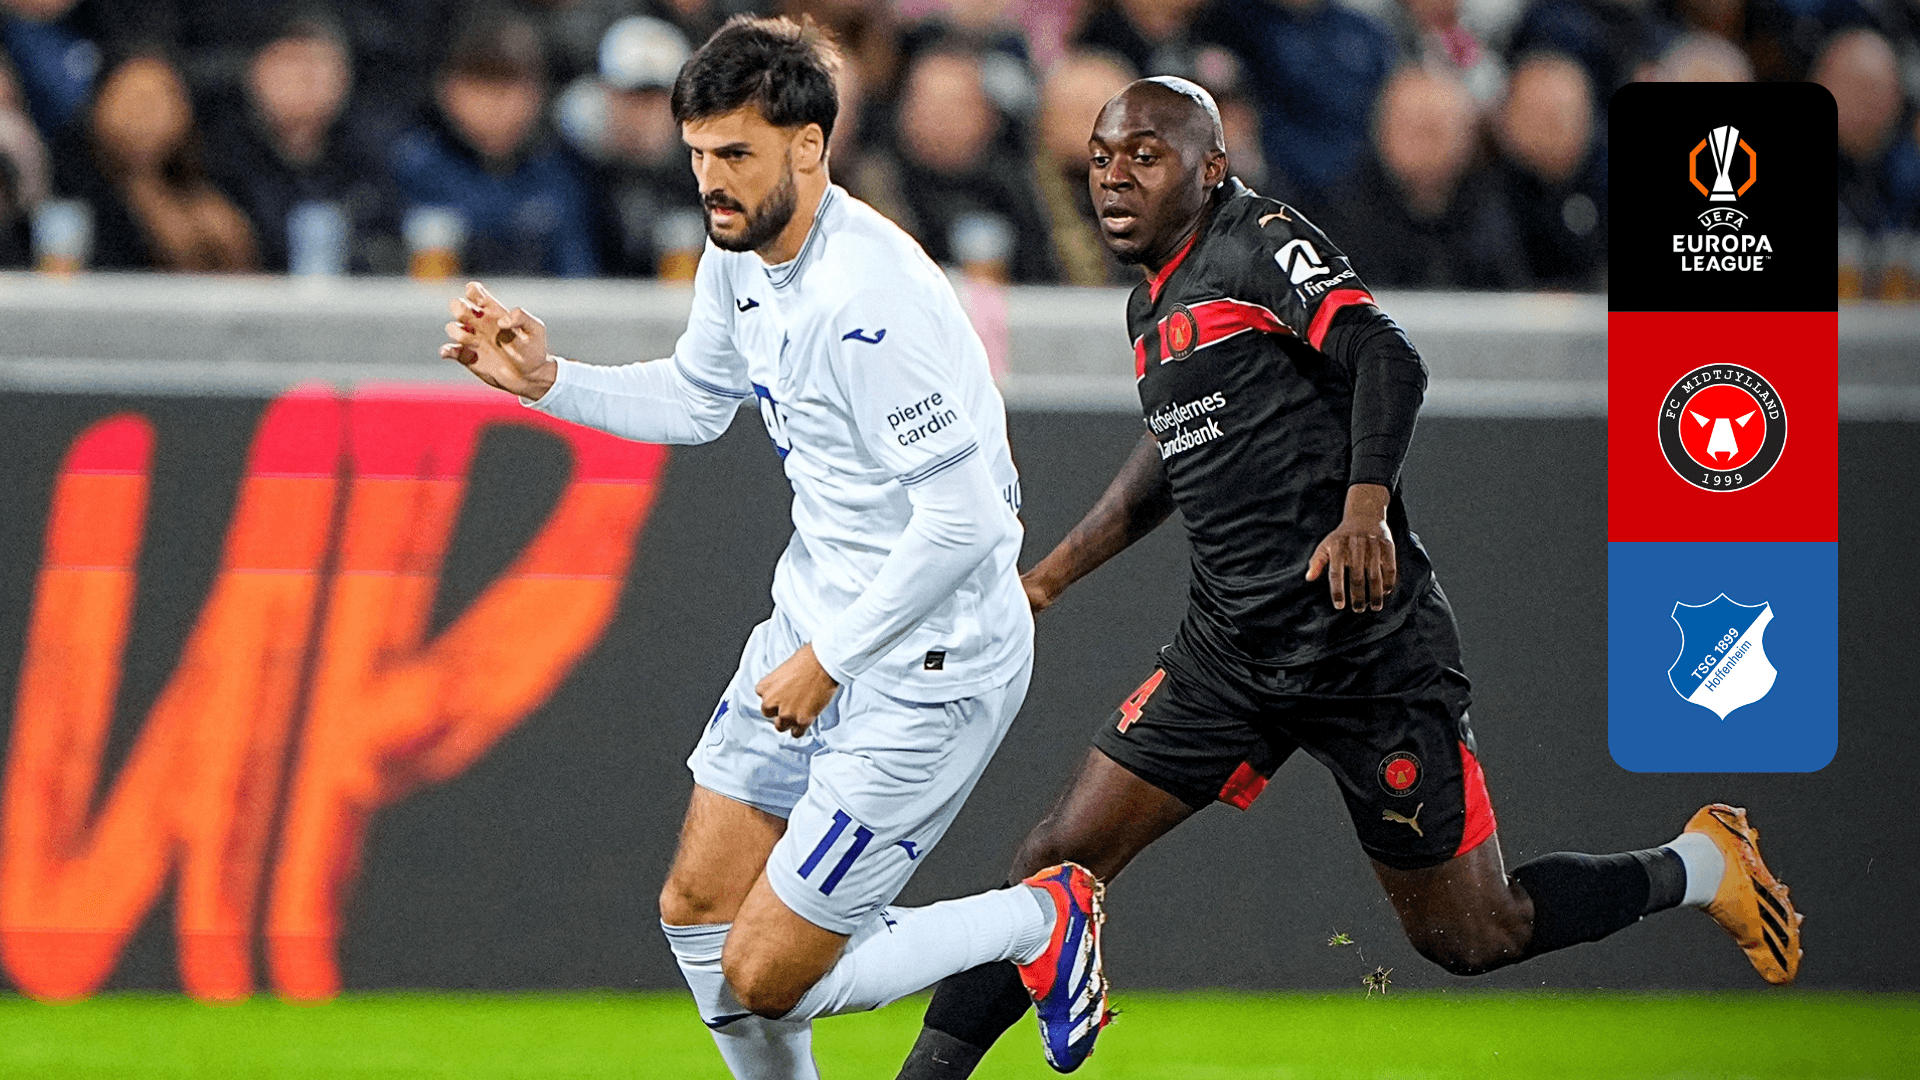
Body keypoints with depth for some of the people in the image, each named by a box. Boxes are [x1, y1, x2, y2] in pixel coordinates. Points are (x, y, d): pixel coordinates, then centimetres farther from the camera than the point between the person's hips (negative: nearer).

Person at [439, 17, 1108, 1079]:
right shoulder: (738, 253, 1)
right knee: (696, 911, 12)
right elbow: (694, 401, 21)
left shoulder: (871, 304, -29)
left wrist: (829, 659, -21)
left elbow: (965, 522, -29)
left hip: (927, 662, -9)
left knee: (765, 981, -5)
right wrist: (544, 380, 7)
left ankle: (1040, 922, 14)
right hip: (815, 620, 9)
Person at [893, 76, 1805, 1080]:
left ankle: (1700, 866, 22)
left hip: (1368, 647, -7)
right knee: (1063, 856, -4)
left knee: (1470, 938, 0)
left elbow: (1387, 358, -24)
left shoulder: (1260, 240, -10)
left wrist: (1367, 506, -39)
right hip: (1230, 650, 7)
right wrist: (1049, 576, 32)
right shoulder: (1152, 307, 15)